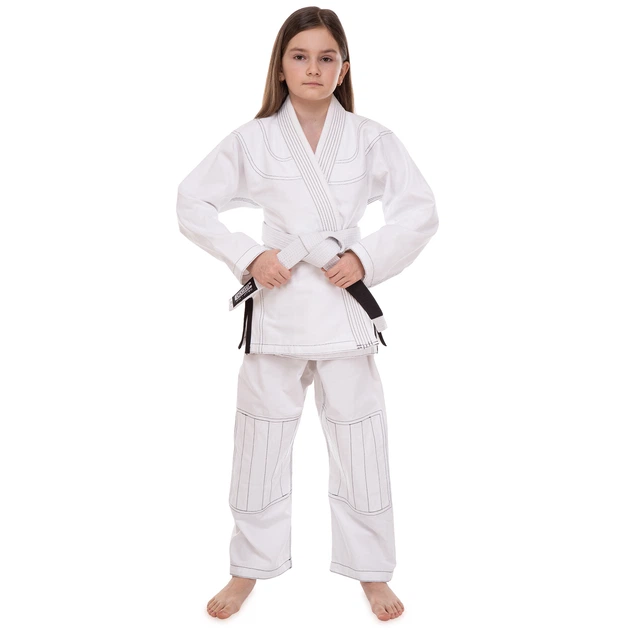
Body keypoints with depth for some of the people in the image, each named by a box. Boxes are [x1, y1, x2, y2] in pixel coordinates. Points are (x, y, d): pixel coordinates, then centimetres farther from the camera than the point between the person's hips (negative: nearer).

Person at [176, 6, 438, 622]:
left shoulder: (370, 139, 0)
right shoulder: (253, 140, 0)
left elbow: (420, 211, 2)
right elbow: (192, 203, 3)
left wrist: (367, 258, -10)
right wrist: (247, 257, -9)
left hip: (346, 303, 0)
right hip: (277, 302, 0)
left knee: (360, 442, 8)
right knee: (260, 440, 10)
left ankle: (371, 571, 29)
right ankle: (251, 566, 31)